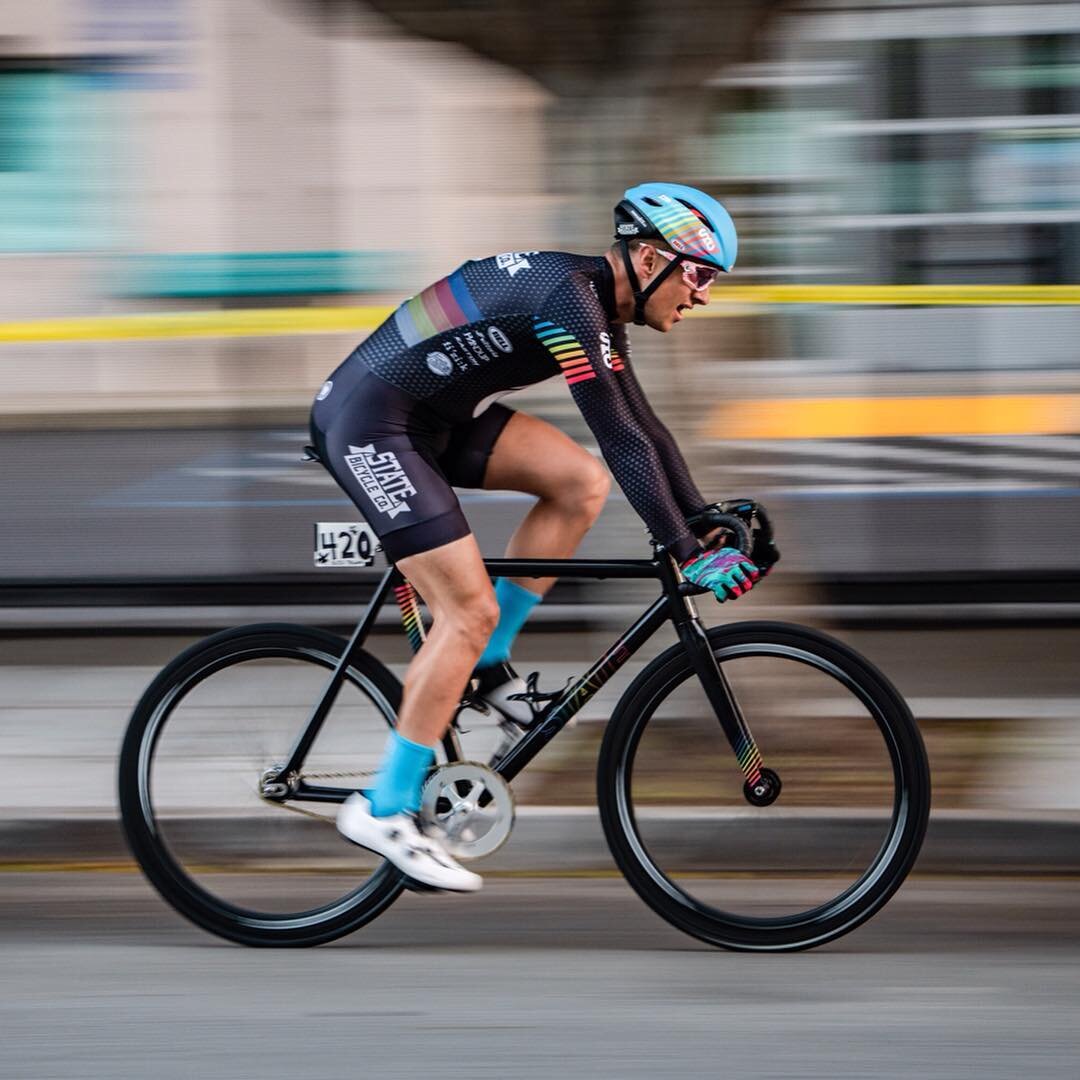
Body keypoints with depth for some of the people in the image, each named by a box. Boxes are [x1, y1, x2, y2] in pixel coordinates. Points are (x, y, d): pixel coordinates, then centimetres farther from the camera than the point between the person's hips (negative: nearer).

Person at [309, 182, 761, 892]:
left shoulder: (598, 306, 8)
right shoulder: (569, 298, -22)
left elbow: (643, 427, 18)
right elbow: (623, 439, -24)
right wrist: (686, 554, -22)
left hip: (431, 418, 10)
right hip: (369, 424, -10)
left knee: (583, 483, 0)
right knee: (471, 609, -12)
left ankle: (486, 665, 9)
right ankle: (385, 810, -5)